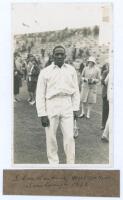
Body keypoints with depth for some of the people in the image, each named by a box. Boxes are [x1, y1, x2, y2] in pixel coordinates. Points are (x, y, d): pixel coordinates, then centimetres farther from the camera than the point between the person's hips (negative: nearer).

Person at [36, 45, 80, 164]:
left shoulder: (71, 70, 6)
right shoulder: (45, 72, -1)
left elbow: (75, 90, 10)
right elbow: (40, 94, -1)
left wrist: (76, 108, 6)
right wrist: (42, 114, -5)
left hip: (67, 106, 1)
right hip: (51, 105, -1)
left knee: (69, 137, 1)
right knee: (51, 137, 7)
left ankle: (71, 163, 15)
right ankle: (53, 163, 22)